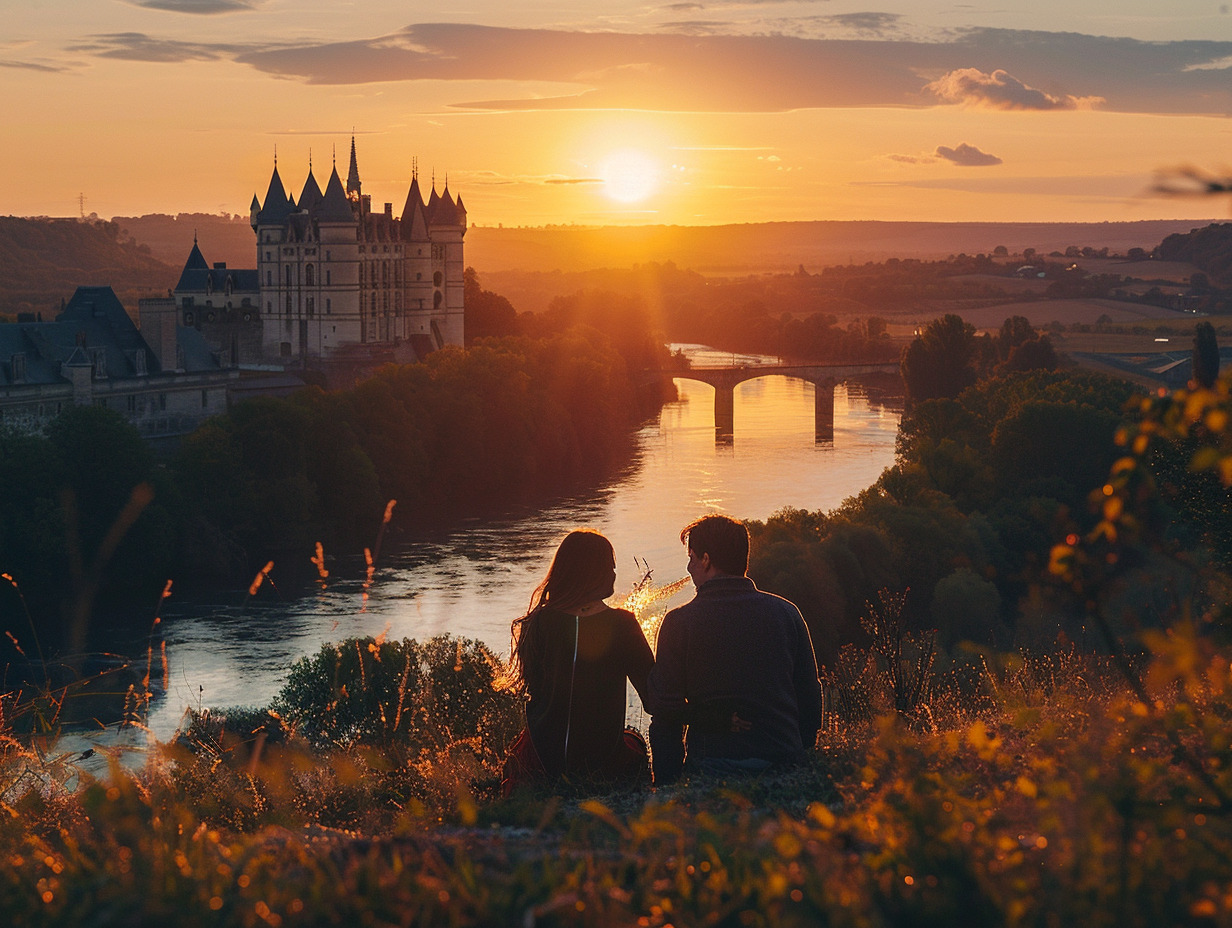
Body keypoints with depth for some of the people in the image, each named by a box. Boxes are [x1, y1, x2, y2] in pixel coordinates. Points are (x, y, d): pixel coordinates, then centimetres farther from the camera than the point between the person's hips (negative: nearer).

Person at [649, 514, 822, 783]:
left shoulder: (680, 622, -2)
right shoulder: (786, 612, 7)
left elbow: (667, 713, -2)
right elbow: (810, 698, 11)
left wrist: (666, 782, 3)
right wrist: (801, 760, 21)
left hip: (712, 764, -3)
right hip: (786, 759, 4)